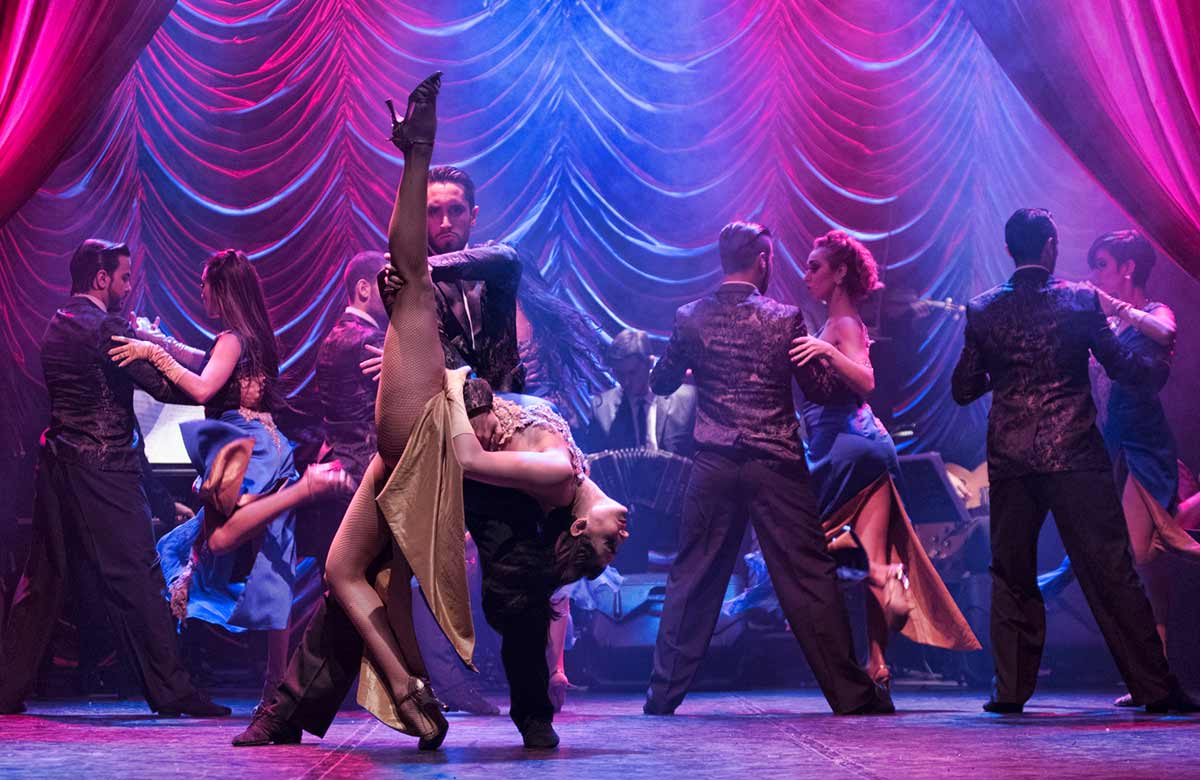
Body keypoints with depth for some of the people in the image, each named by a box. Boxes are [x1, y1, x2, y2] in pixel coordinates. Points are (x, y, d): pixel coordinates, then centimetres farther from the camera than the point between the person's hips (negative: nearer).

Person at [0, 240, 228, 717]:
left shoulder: (57, 326, 16)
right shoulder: (106, 327, -11)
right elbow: (165, 386, -16)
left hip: (58, 461, 9)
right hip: (103, 468, -8)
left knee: (44, 577, 11)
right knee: (136, 578, -5)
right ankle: (170, 690, -2)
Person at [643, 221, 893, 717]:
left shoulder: (690, 319, 1)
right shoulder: (785, 319, -5)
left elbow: (661, 383, 11)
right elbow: (820, 390, 0)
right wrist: (818, 354, 20)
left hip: (714, 466, 2)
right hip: (776, 465, -2)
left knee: (692, 578, 11)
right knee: (810, 578, 1)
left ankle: (664, 693, 13)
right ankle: (852, 694, 4)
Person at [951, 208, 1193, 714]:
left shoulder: (981, 311, 4)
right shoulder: (1080, 301, -2)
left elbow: (964, 389, 7)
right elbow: (1122, 368, 1)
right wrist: (1161, 364, 21)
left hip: (1009, 458, 2)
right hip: (1074, 453, -2)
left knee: (1011, 575, 11)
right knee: (1110, 572, 0)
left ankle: (1011, 689, 9)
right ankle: (1153, 687, 1)